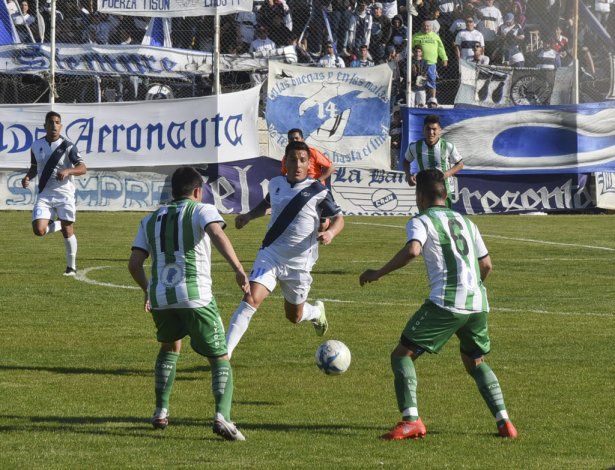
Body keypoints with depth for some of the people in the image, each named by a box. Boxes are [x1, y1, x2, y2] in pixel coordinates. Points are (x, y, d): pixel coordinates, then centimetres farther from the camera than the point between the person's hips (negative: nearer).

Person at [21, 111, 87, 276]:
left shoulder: (67, 146, -5)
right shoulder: (36, 145, 7)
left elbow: (82, 168, -12)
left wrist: (67, 171, -31)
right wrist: (27, 177, 1)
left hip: (64, 194, -3)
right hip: (44, 195, 3)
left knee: (67, 230, -2)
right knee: (39, 230, -14)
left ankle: (72, 266, 14)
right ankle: (56, 225, 20)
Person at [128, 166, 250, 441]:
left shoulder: (151, 220, 21)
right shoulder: (202, 210, 8)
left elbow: (134, 263, 14)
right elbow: (217, 234, -15)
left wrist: (147, 290, 32)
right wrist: (239, 271, -22)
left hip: (160, 296, 4)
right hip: (195, 295, -4)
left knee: (169, 349, 32)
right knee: (220, 360, 4)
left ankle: (161, 412, 24)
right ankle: (222, 416, -19)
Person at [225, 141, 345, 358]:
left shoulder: (318, 191, -10)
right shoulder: (276, 184, 3)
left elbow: (339, 218, -3)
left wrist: (330, 232, -24)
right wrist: (249, 216, 9)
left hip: (299, 263, -2)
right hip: (270, 255, 2)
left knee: (294, 316, 14)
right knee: (250, 300, -20)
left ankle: (317, 311, 52)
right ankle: (225, 353, -23)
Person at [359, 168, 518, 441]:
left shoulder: (420, 222, 3)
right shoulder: (465, 222, 22)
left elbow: (412, 250, -18)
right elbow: (486, 265, 23)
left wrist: (378, 273, -9)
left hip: (445, 304, -6)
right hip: (478, 303, 6)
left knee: (402, 355, 3)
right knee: (475, 362, 25)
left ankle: (410, 420, -13)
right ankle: (503, 421, 10)